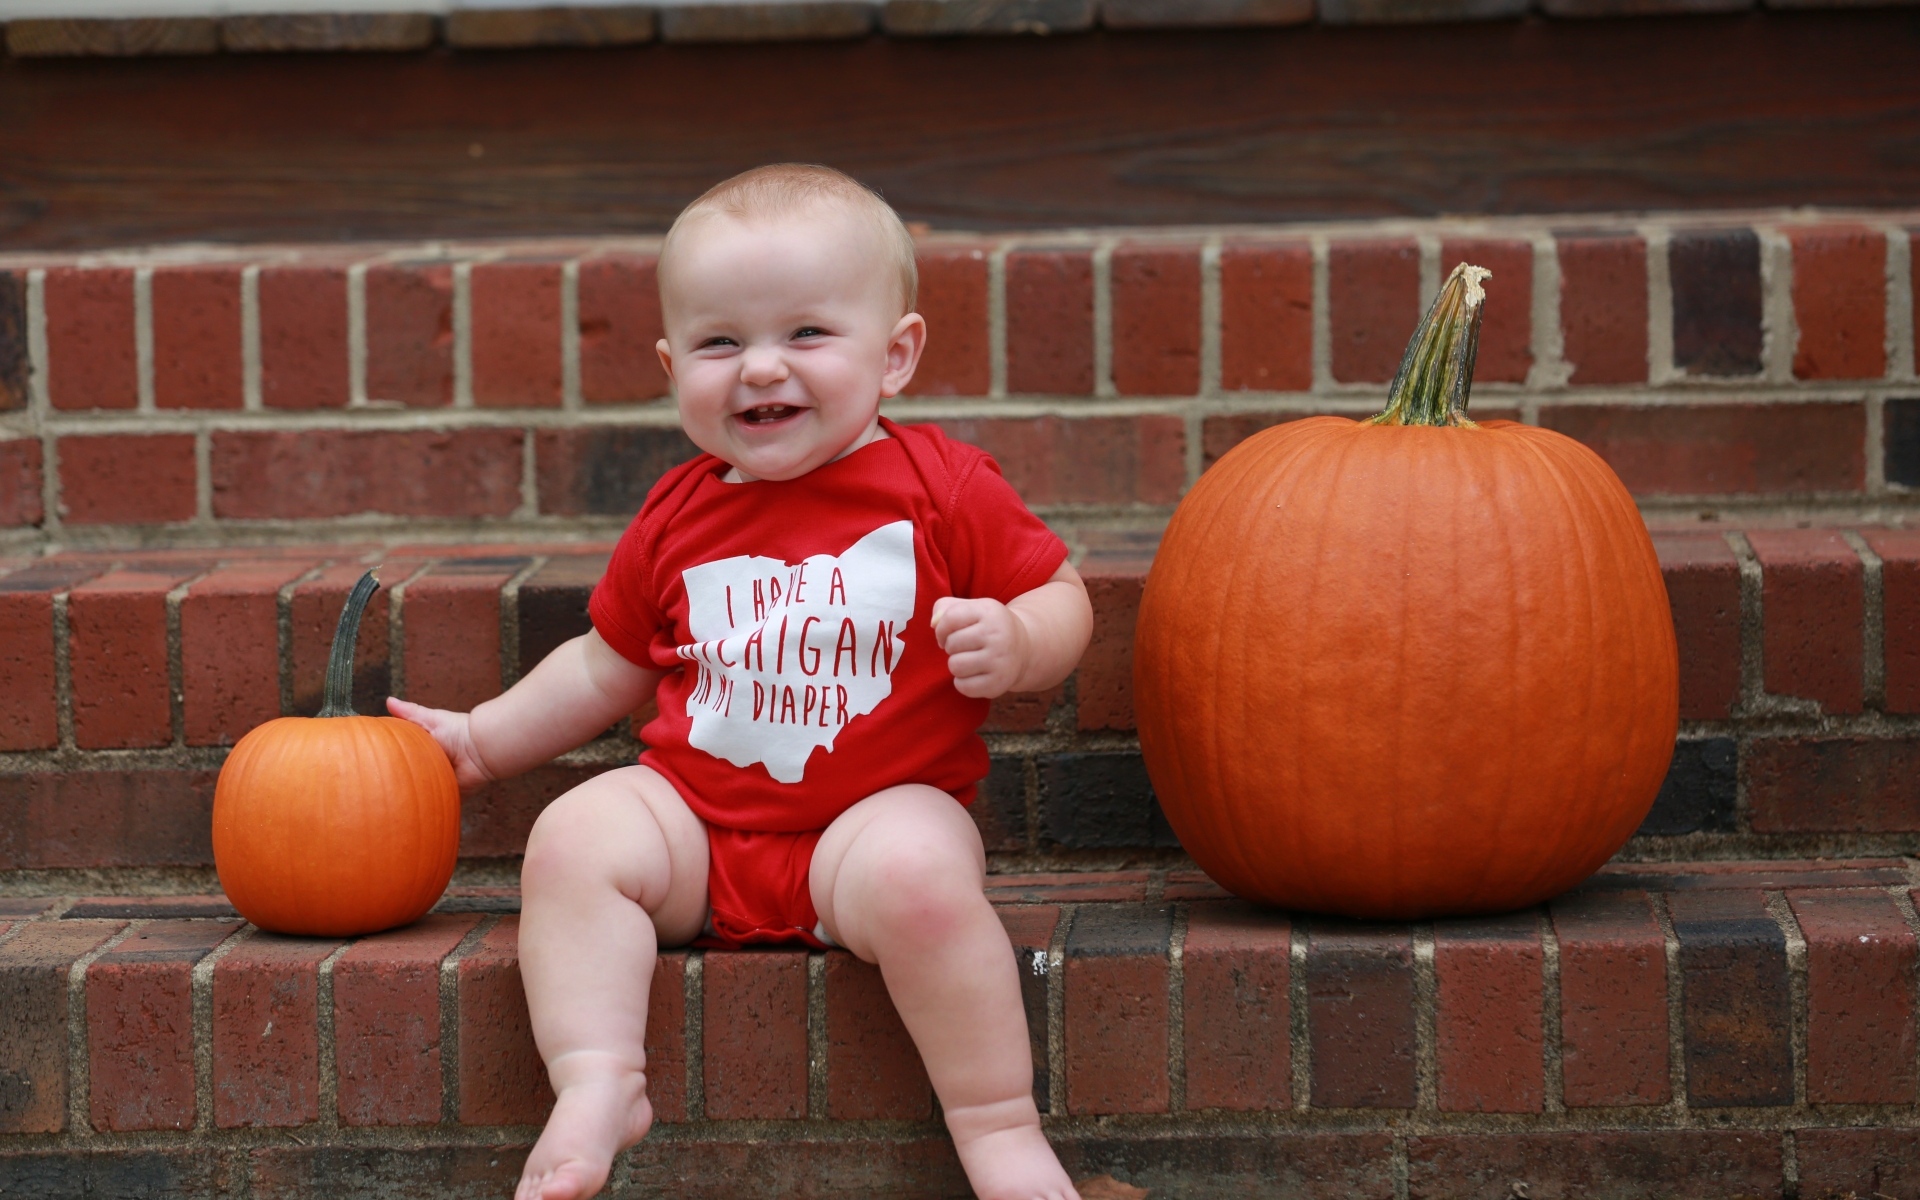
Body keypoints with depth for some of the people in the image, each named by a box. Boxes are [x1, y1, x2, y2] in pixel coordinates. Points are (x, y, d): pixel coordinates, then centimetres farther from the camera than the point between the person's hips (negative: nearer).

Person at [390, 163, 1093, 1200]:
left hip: (882, 809, -4)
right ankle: (597, 1085, -25)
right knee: (573, 838, -21)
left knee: (915, 872, -35)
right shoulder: (677, 517, 9)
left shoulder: (941, 488, -2)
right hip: (693, 811, 4)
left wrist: (1017, 643, -18)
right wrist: (482, 740, 23)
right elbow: (606, 667, 23)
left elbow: (1059, 598, 4)